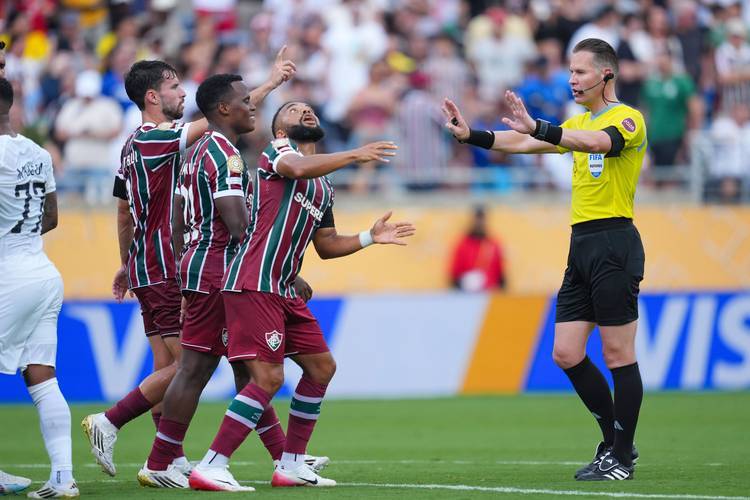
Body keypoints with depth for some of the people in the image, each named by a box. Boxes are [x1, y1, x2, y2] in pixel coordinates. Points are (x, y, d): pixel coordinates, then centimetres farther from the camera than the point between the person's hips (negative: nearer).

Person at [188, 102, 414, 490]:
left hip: (284, 291, 9)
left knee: (321, 367, 14)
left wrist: (370, 237, 17)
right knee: (268, 377, -16)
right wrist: (355, 155, -20)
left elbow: (326, 246, 30)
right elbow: (298, 168, -26)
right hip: (253, 285, -9)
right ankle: (210, 468, -15)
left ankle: (291, 464, 21)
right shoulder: (277, 150, -1)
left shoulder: (324, 189, 23)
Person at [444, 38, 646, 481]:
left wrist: (539, 128, -41)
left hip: (614, 246, -9)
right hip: (581, 246, 9)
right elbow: (525, 143, 18)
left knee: (619, 355, -5)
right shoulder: (579, 123, 19)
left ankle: (622, 458, 0)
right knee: (566, 354, 5)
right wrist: (472, 136, 6)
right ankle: (615, 440, 18)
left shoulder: (627, 119, -8)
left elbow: (598, 142, -29)